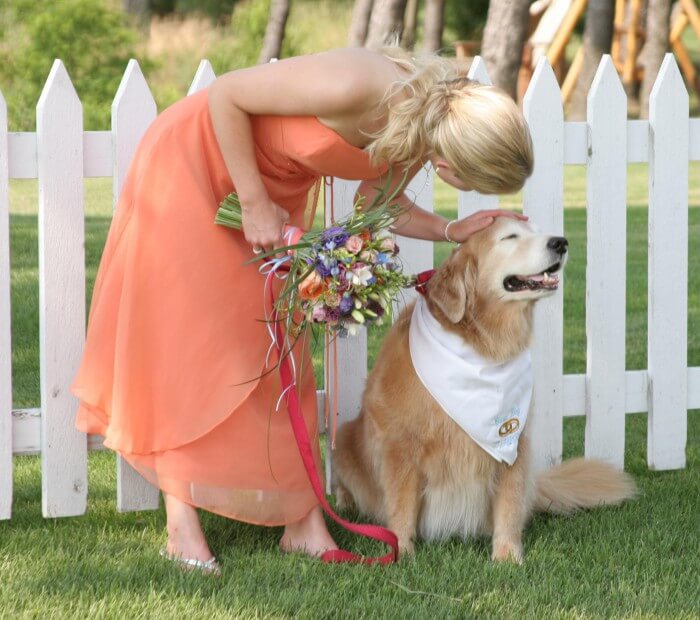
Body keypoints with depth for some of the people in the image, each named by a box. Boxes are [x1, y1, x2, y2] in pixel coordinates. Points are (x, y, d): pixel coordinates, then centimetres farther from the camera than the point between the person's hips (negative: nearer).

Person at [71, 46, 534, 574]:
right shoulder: (354, 86, -38)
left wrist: (451, 230, -13)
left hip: (278, 187, 7)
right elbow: (224, 95, -26)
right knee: (187, 341, -3)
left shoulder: (421, 124, -16)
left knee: (277, 347, 5)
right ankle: (182, 527, 1)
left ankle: (303, 521, 6)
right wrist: (254, 203, -23)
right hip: (193, 165, -6)